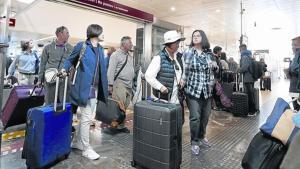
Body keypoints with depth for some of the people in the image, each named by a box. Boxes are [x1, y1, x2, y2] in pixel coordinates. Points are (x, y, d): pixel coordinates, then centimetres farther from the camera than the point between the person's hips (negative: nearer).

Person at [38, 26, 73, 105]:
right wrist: (40, 79, 8)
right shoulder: (48, 47, 8)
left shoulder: (71, 49, 7)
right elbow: (43, 64, 10)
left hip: (65, 81, 0)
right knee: (49, 103, 10)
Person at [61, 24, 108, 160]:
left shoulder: (100, 49, 14)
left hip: (95, 87, 7)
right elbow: (70, 59, 4)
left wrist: (104, 87, 10)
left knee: (86, 116, 17)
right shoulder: (81, 46, -6)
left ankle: (77, 142, 35)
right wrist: (64, 69, -15)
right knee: (87, 117, -3)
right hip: (84, 87, -7)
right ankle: (86, 148, 13)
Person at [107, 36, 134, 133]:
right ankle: (118, 125, 1)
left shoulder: (130, 56, 19)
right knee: (119, 106, -11)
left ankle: (121, 125, 20)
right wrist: (110, 84, -14)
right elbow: (111, 71, -9)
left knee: (125, 107, 10)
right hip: (120, 83, -7)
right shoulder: (116, 55, -4)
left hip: (129, 85, 7)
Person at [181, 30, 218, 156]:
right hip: (193, 90, -4)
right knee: (195, 117, -4)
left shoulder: (209, 53, 8)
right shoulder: (188, 52, -3)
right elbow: (183, 69, -4)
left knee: (205, 116, 14)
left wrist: (215, 66, -3)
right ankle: (194, 142, 16)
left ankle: (201, 137, 37)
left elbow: (213, 70, 19)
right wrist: (182, 79, -21)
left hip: (207, 90, 4)